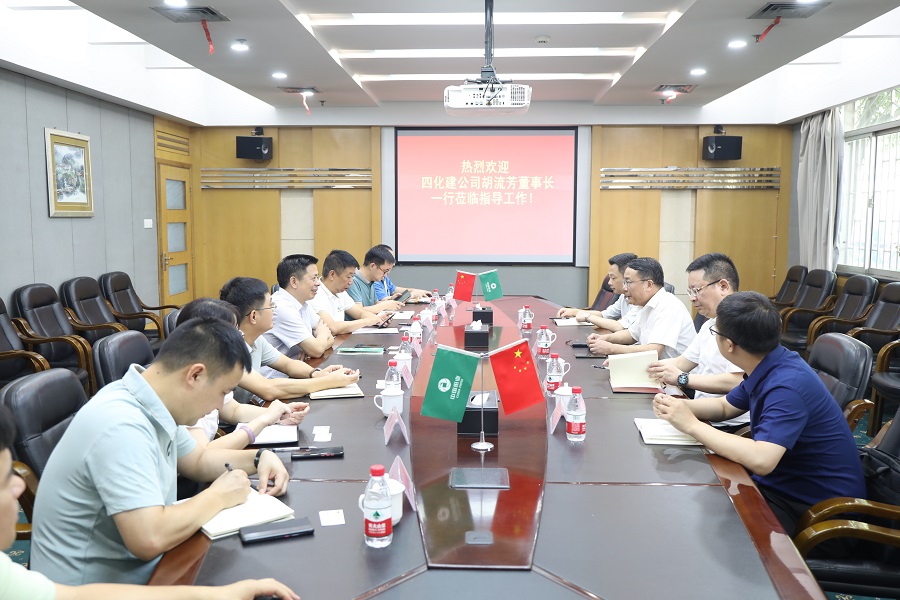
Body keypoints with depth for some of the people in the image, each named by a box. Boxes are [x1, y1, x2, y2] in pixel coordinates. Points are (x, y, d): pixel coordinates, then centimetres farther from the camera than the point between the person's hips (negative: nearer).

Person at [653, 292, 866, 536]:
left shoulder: (787, 386, -29)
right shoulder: (767, 368, 0)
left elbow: (760, 460, -42)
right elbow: (724, 407, 15)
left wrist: (692, 425, -31)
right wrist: (678, 406, -6)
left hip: (817, 506, -8)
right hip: (779, 484, 9)